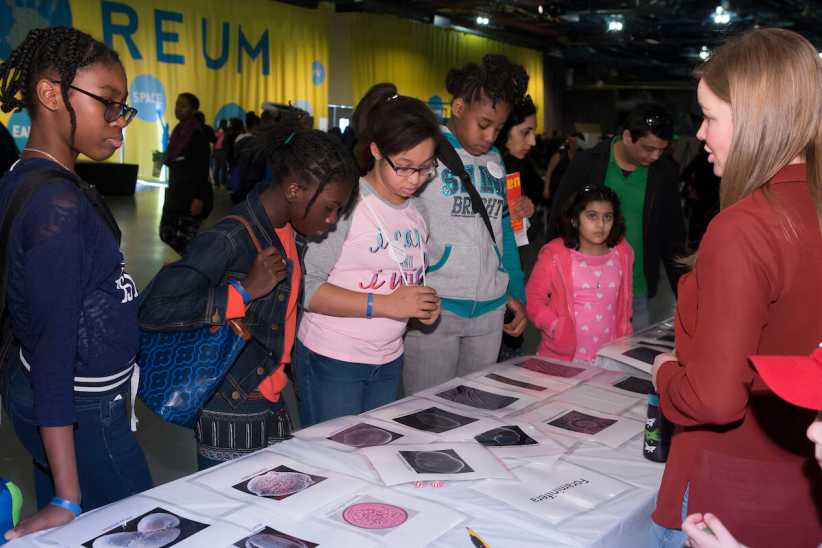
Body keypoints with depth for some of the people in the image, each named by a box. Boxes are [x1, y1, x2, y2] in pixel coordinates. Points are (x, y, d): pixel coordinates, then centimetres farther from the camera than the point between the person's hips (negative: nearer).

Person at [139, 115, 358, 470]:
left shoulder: (293, 232, 5)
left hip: (272, 406, 8)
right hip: (230, 417, -8)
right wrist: (244, 291, -28)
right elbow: (153, 309, -27)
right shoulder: (230, 240, -22)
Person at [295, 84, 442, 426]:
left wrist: (424, 306, 0)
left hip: (388, 362, 7)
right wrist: (384, 304, -24)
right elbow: (305, 286, -20)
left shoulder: (417, 211, 8)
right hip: (332, 362, -6)